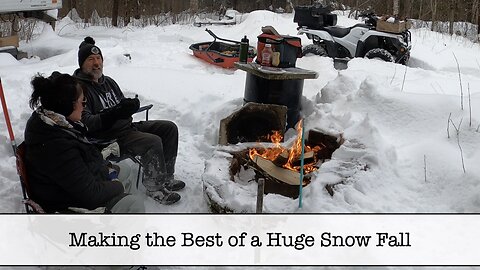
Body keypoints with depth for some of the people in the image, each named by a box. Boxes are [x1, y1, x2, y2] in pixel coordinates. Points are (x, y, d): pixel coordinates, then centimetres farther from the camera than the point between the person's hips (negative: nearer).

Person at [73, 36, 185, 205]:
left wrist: (131, 105, -6)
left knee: (169, 128, 2)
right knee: (153, 142, -29)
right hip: (108, 138, -9)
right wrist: (116, 112, -33)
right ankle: (154, 187, -12)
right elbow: (86, 123, -23)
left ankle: (165, 177, 7)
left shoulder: (108, 81, 16)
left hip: (127, 125, 9)